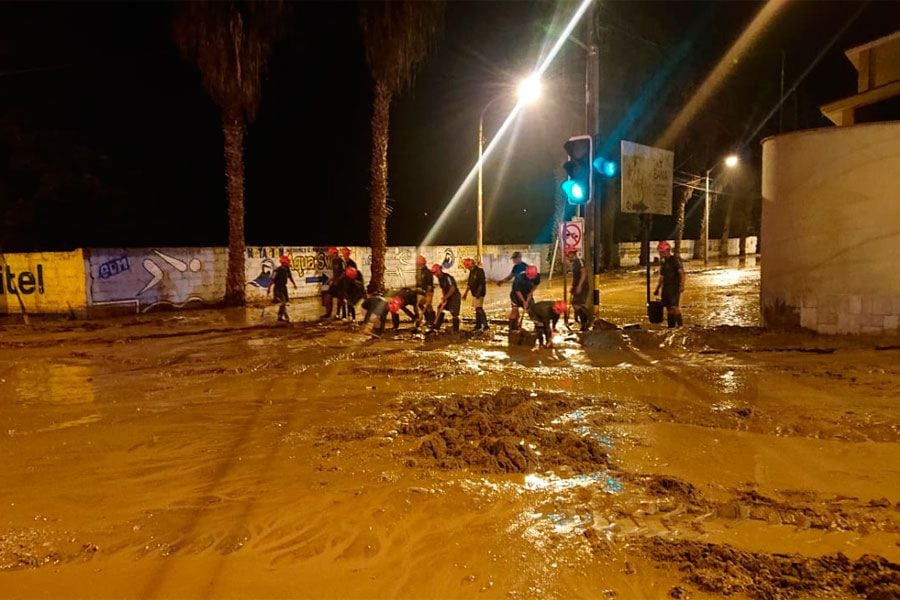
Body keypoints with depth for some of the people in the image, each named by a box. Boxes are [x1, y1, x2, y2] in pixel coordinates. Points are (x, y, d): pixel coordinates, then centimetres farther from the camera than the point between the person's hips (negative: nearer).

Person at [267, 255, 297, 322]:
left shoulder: (287, 269, 2)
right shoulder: (277, 271, -21)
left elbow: (290, 276, 21)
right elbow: (272, 280, -20)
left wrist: (294, 284, 28)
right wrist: (268, 289, -19)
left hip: (284, 287, 8)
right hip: (278, 288, -8)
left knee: (283, 303, 12)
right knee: (283, 302, -15)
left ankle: (280, 317, 24)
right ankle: (286, 317, -17)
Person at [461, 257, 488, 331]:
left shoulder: (479, 271, -13)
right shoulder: (471, 272, 14)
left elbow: (481, 283, -20)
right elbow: (469, 283, 22)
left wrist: (478, 293, -25)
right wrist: (465, 293, 22)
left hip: (479, 293, -9)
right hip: (474, 293, 9)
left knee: (479, 309, -15)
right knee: (477, 309, 12)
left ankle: (485, 325, -16)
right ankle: (478, 325, 19)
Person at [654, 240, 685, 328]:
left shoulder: (675, 260, -7)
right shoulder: (663, 262, 16)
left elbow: (682, 273, -14)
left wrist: (682, 285, -26)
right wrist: (657, 289, 24)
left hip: (674, 287, -8)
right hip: (666, 287, 8)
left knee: (674, 306, -18)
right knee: (668, 308, 6)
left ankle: (680, 324, -12)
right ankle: (671, 326, 10)